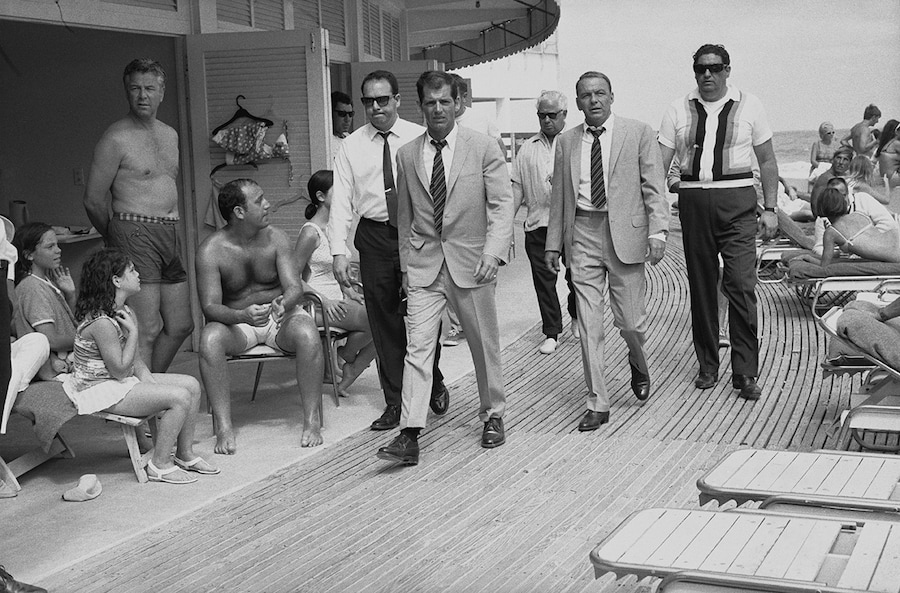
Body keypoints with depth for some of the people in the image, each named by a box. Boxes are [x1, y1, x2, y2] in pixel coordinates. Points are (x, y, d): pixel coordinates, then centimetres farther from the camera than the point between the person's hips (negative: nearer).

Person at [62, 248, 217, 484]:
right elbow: (120, 369, -22)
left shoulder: (123, 312, 6)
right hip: (100, 391, -10)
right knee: (180, 397, -22)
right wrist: (133, 332, -19)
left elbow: (135, 360, 10)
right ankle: (159, 465, -8)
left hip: (123, 380, 10)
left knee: (192, 385, 4)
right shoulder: (101, 323, -25)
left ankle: (185, 455, 14)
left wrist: (149, 381, -6)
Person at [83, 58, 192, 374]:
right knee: (146, 330, -11)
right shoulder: (116, 138, -7)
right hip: (136, 233, -8)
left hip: (172, 234, 8)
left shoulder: (170, 135, 16)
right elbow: (93, 199, -6)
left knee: (180, 326, 12)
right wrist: (116, 238, 6)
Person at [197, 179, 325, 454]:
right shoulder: (211, 251, -11)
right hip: (236, 320, -1)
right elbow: (210, 306, -17)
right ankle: (224, 427, -29)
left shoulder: (276, 238, -4)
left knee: (308, 334, -32)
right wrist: (242, 315, -38)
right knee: (210, 338, -34)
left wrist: (285, 303, -36)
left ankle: (312, 421, -22)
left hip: (281, 313, 1)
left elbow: (295, 287, -10)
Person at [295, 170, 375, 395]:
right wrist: (324, 301, -20)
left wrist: (348, 292, 9)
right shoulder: (311, 232, -14)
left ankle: (348, 378, 5)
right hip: (318, 305, -9)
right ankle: (346, 356, 7)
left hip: (335, 299, 9)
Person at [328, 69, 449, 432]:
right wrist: (339, 251, -7)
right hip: (374, 237, 2)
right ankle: (394, 402, 16)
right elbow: (341, 201, 3)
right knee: (384, 322, 5)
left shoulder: (420, 139, 1)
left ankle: (434, 386, 29)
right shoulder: (352, 146, 6)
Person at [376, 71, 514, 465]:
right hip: (424, 265, 2)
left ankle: (492, 415, 30)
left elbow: (502, 205, -6)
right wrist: (406, 265, 11)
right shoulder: (407, 155, 6)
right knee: (418, 345, -8)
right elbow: (405, 215, 12)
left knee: (484, 344, 10)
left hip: (470, 261, -1)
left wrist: (493, 252, -19)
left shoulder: (483, 148, -3)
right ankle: (410, 435, -11)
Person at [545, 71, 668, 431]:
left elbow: (654, 188, -2)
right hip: (582, 236, 2)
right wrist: (553, 243, 11)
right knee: (588, 325, 1)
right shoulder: (566, 142, 11)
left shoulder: (638, 133, 2)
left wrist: (657, 232, -12)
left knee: (630, 320, 1)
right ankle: (597, 405, 10)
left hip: (624, 233, -2)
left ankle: (638, 364, 37)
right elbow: (559, 196, 14)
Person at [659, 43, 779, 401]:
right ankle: (707, 367, 20)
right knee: (700, 287, 8)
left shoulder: (748, 107, 6)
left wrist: (770, 209, 2)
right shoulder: (679, 110, 7)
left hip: (737, 201, -2)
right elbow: (659, 164, 5)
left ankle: (745, 373, -3)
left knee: (741, 285, -10)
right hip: (693, 201, 2)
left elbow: (767, 161, 9)